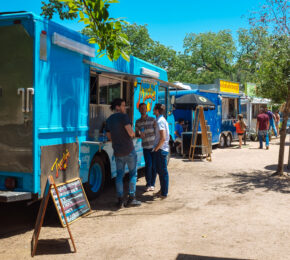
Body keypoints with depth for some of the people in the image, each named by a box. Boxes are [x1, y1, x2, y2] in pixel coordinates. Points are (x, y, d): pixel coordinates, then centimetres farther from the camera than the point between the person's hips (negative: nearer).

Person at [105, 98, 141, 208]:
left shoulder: (109, 120, 11)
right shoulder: (123, 116, -12)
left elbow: (109, 137, 17)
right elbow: (130, 132, -19)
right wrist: (133, 133, 3)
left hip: (117, 151, 6)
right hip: (129, 150, -6)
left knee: (119, 174, 9)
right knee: (133, 173, 6)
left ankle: (120, 200, 9)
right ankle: (131, 198, 6)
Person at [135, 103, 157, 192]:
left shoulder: (152, 120, 2)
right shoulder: (137, 122, 7)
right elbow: (136, 134, 9)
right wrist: (139, 134, -13)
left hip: (154, 145, 0)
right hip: (146, 147, 0)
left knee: (154, 165, 2)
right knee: (148, 165, -8)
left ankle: (152, 184, 15)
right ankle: (148, 184, 6)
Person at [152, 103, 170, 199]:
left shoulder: (160, 121, -18)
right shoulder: (162, 120, 13)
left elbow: (163, 138, -26)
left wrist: (156, 148, -15)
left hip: (161, 150, -10)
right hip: (162, 149, 10)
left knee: (163, 171, -2)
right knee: (160, 170, 17)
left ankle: (164, 193, 6)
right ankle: (162, 190, 27)